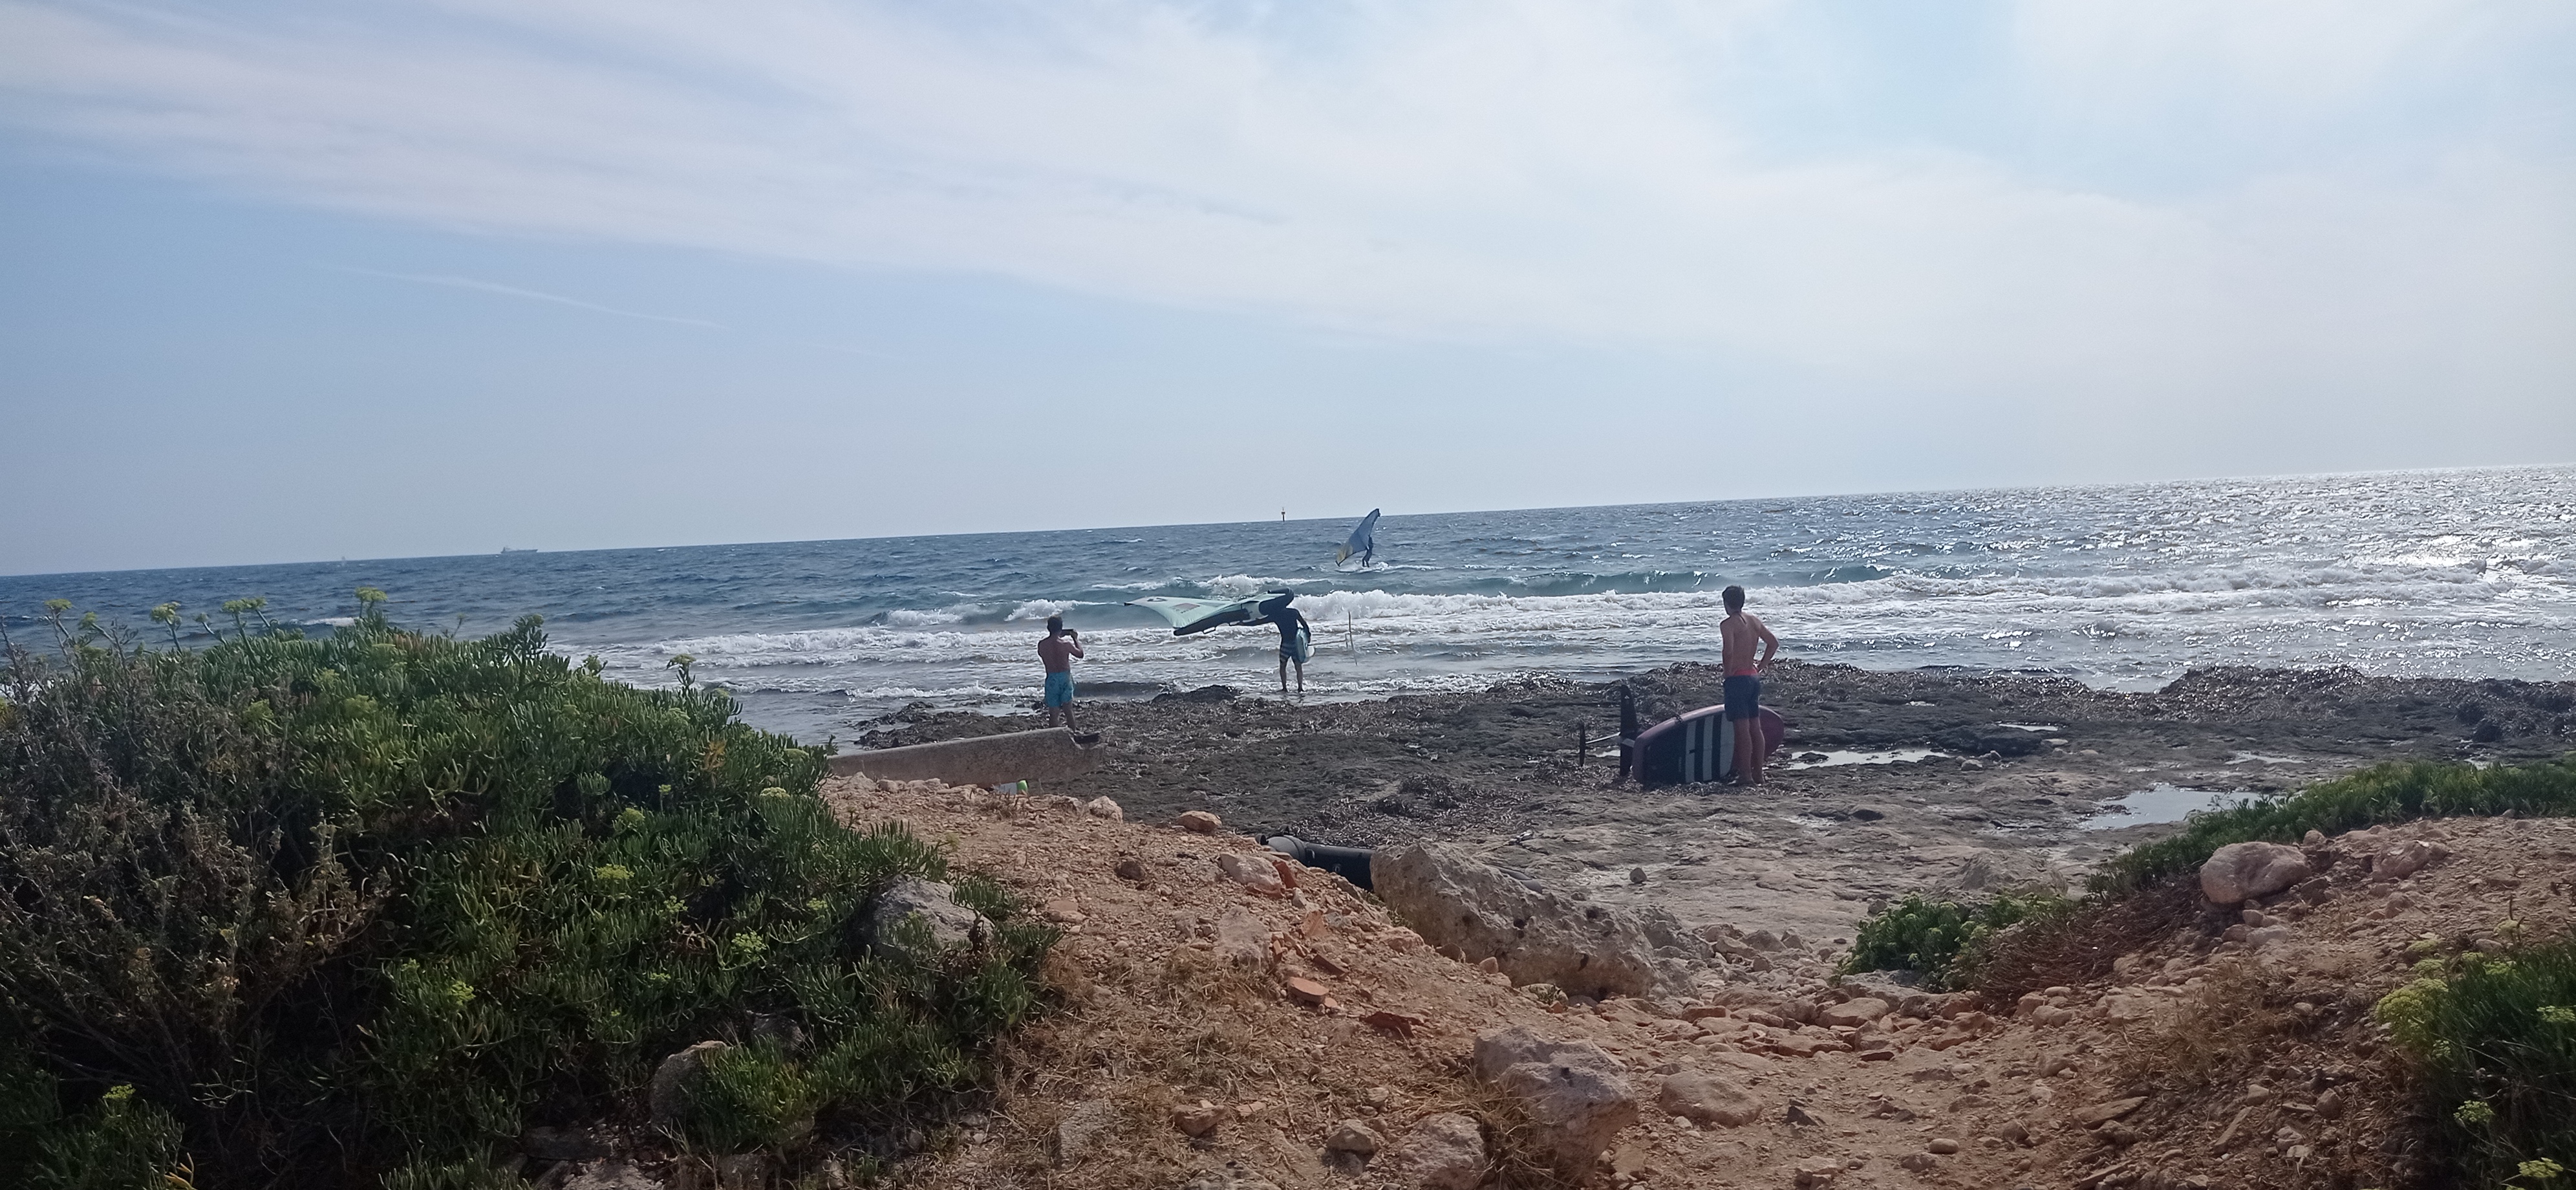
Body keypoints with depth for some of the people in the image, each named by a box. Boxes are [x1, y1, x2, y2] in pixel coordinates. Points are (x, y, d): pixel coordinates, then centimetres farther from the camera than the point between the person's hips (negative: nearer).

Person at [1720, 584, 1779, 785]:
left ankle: (1745, 775, -5)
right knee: (1755, 727, 12)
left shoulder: (1728, 624, -13)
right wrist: (1762, 665, 17)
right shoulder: (1755, 620, 11)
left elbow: (1729, 650, -26)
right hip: (1754, 677, 8)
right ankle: (1758, 773, 17)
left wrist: (1728, 672, -13)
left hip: (1737, 679, -8)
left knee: (1742, 729, -6)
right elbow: (1773, 643, 16)